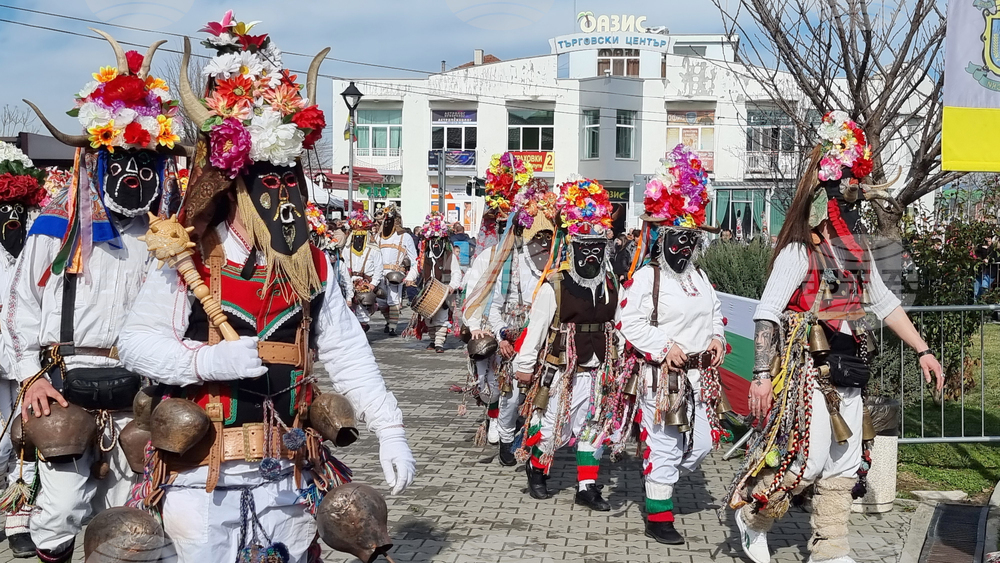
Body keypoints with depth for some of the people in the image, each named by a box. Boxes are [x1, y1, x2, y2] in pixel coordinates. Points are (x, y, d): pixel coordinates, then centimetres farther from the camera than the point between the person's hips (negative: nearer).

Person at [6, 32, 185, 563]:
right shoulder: (58, 225, 3)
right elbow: (22, 305, 6)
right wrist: (31, 376, -3)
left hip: (139, 395, 2)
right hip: (64, 388, -2)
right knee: (60, 511, -5)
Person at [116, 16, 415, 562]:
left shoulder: (311, 266, 4)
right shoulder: (186, 263, -9)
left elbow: (347, 353, 6)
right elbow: (136, 341, -5)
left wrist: (390, 431, 1)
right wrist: (207, 360, -22)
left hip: (287, 474, 4)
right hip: (203, 474, -4)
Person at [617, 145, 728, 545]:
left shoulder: (699, 278, 13)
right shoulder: (645, 279, -10)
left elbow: (715, 314, 23)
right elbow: (630, 324, -15)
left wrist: (717, 339, 4)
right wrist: (665, 347, -20)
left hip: (699, 375, 7)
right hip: (661, 376, -7)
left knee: (701, 444, 11)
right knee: (664, 448, -1)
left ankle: (658, 484, 34)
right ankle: (658, 518, 11)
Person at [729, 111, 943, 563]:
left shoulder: (856, 251, 11)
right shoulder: (799, 252, -13)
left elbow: (883, 302, 20)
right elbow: (766, 314, -17)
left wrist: (922, 351, 17)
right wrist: (762, 376, -24)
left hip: (847, 373, 8)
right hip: (806, 373, -8)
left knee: (845, 466, 9)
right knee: (805, 462, -9)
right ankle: (751, 518, 15)